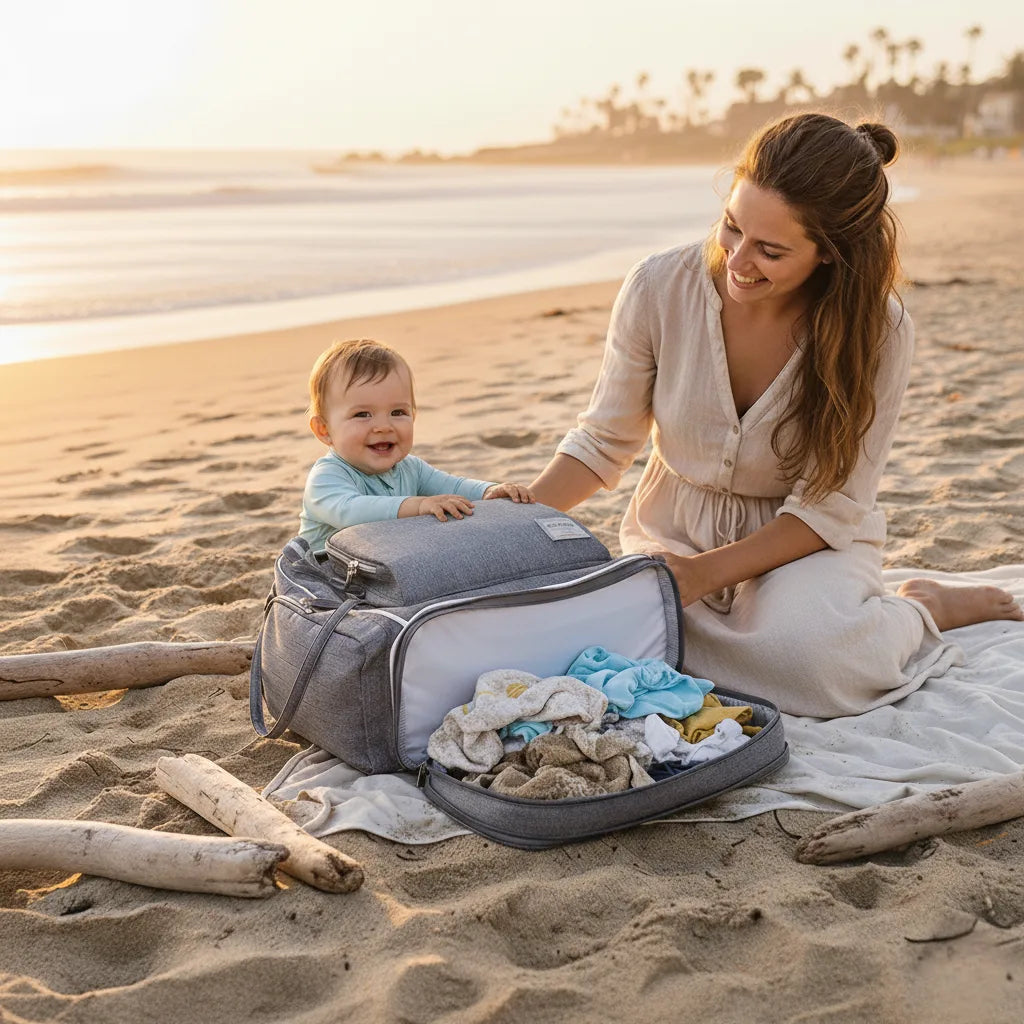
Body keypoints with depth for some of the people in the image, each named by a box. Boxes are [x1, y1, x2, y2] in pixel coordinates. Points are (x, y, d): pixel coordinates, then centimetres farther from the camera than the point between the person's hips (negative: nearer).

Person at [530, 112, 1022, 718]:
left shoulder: (879, 331, -18)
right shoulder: (660, 288, -15)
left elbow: (830, 506, -15)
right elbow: (604, 440, -3)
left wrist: (704, 573, -25)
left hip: (807, 542, -2)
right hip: (675, 530, 2)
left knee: (806, 654, -34)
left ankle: (924, 609, 1)